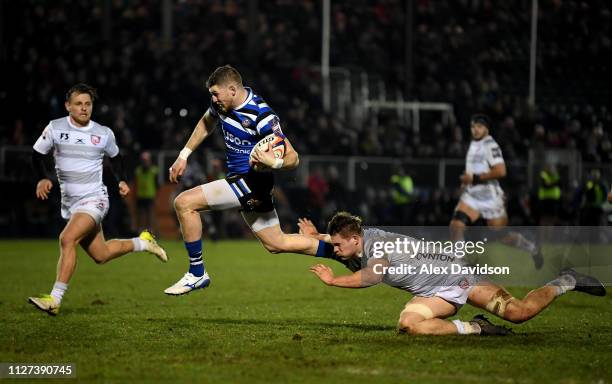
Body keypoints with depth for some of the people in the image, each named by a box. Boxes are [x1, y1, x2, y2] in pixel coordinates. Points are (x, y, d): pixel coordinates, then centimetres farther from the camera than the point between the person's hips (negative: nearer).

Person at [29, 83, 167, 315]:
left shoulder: (104, 133, -1)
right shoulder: (55, 128, -1)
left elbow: (115, 156, 18)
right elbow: (38, 154, 9)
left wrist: (121, 180, 3)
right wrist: (42, 178, -9)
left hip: (94, 199, -4)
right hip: (69, 201, 4)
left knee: (67, 239, -27)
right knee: (100, 255, 12)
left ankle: (55, 299, -27)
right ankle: (142, 243, 40)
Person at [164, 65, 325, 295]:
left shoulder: (261, 116, -23)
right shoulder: (222, 103, 0)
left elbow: (293, 158, -23)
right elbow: (206, 123, 23)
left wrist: (274, 162, -44)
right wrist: (183, 156, 18)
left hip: (251, 180, -9)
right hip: (239, 178, 9)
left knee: (184, 203, -16)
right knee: (277, 244, 16)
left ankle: (197, 273, -7)